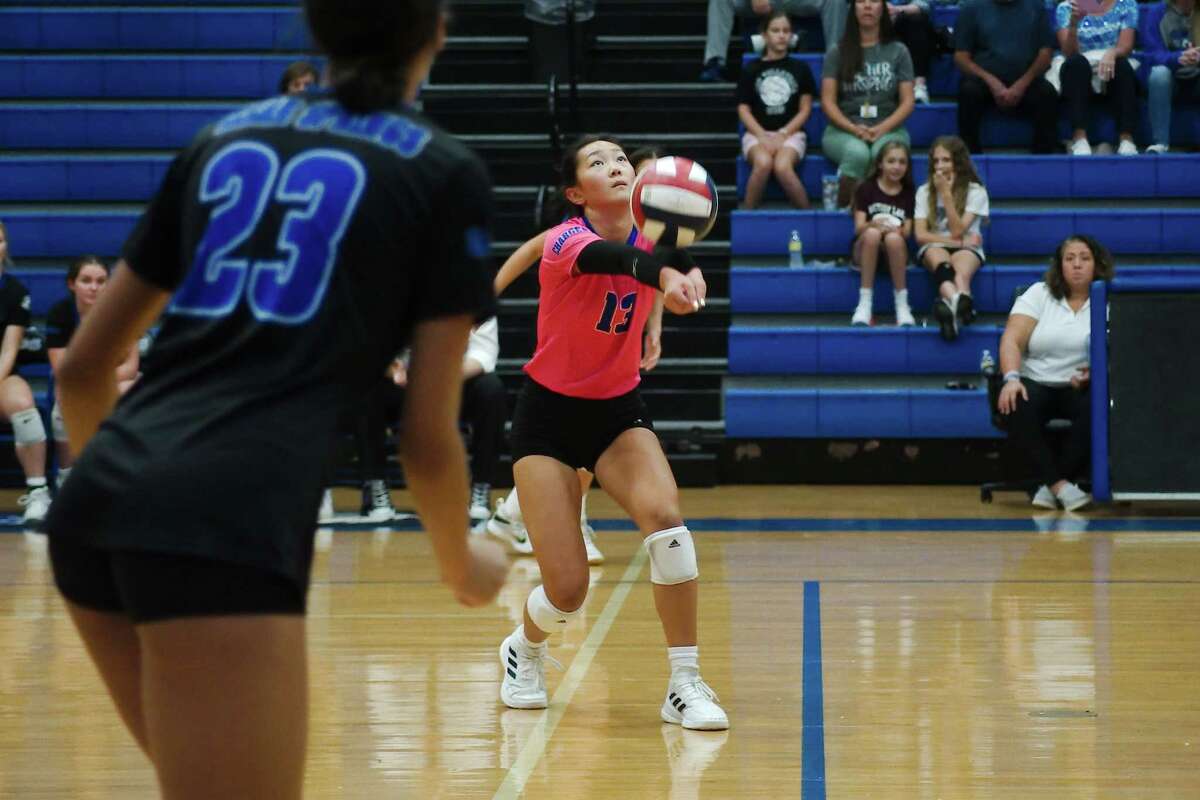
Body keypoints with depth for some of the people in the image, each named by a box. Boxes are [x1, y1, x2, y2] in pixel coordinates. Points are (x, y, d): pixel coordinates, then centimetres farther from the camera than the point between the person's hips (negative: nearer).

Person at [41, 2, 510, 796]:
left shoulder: (227, 137, 20)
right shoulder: (447, 172, 6)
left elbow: (83, 366, 24)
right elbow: (428, 437, 6)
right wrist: (464, 564, 26)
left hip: (94, 508, 6)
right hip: (230, 526, -6)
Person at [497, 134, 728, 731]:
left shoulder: (650, 237, -5)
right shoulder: (564, 240, -22)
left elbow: (674, 259, -24)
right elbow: (608, 258, -43)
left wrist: (685, 271, -49)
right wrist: (663, 274, -64)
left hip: (618, 411, 3)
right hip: (549, 414, -3)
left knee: (663, 515, -26)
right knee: (568, 588, -9)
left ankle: (685, 685, -16)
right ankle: (524, 650, 29)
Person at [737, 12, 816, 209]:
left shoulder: (800, 69, 11)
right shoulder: (751, 71, 11)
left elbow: (805, 109, 7)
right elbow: (743, 109, 6)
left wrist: (783, 134, -8)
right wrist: (762, 136, -11)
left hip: (791, 132, 0)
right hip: (757, 133, 0)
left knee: (782, 166, -34)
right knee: (763, 163, -35)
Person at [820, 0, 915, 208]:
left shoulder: (898, 52, 11)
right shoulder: (837, 52, 9)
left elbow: (907, 102, 6)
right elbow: (828, 101, 3)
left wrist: (882, 128, -12)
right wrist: (854, 129, -14)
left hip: (888, 129, 1)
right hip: (843, 130, 0)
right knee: (857, 153, -37)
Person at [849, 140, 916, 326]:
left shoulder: (909, 194, 9)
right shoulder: (866, 189, 4)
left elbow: (907, 232, 1)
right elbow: (859, 227, -5)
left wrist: (898, 230, -24)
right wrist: (873, 224, -29)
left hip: (894, 253, 0)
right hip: (864, 249, 0)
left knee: (893, 238, -36)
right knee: (872, 233, -36)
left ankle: (901, 304, -29)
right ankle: (865, 303, -34)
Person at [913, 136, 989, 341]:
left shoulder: (975, 191, 4)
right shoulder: (925, 191, 11)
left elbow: (957, 231, -7)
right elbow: (921, 235, 1)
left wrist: (946, 194, -11)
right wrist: (958, 241, -8)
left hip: (966, 248, 0)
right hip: (934, 247, 0)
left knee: (962, 266, -38)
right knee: (940, 258, -39)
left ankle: (951, 308, -74)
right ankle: (959, 304, -73)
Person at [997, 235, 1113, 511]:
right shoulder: (1038, 294, 9)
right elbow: (1012, 340, -2)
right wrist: (1012, 379, -21)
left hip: (1081, 388, -1)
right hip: (1037, 384, 1)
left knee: (1097, 409, -36)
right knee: (1017, 407, -34)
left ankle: (1051, 486, -26)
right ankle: (1060, 485, -34)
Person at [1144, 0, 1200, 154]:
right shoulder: (1157, 12, -7)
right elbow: (1152, 54, -15)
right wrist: (1178, 58, -36)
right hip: (1172, 80, -1)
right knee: (1159, 72, -33)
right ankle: (1160, 142, -32)